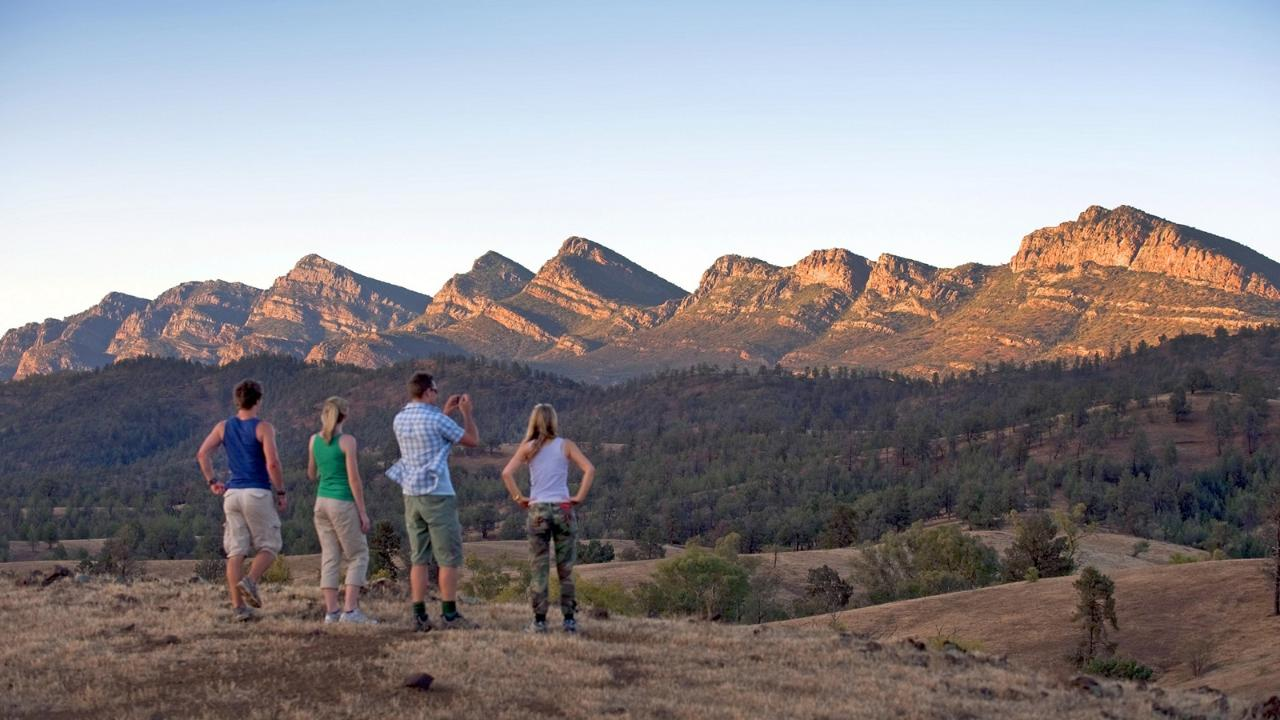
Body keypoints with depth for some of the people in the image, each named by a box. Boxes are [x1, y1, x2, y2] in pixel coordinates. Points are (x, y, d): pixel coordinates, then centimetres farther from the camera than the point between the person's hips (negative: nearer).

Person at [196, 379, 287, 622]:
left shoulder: (223, 427, 9)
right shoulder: (263, 428, -6)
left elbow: (202, 454, 3)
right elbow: (272, 463, -16)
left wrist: (211, 481, 12)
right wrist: (281, 493, -7)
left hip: (232, 493, 5)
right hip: (258, 493, -5)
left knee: (236, 551, 5)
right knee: (269, 546, 7)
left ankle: (238, 606, 1)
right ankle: (250, 581, -18)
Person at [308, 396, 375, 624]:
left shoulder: (314, 440, 5)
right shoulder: (347, 441, -12)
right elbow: (354, 479, -13)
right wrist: (363, 512, -9)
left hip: (322, 501, 6)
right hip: (343, 503, -6)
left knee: (329, 558, 8)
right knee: (358, 556, 3)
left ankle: (332, 611, 4)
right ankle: (350, 610, -7)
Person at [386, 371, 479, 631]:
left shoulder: (399, 420, 8)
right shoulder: (436, 419, -13)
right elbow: (473, 440, -4)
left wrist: (445, 412, 28)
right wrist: (467, 412, 9)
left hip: (411, 494, 7)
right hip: (437, 494, -7)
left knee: (418, 557, 8)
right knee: (449, 558, -1)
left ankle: (420, 616, 5)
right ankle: (449, 615, -3)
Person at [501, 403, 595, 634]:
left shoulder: (528, 447, 3)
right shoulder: (566, 446, 2)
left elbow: (506, 473, -8)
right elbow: (589, 469, -10)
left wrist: (518, 497, 0)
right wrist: (579, 497, -5)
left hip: (537, 510, 0)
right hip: (563, 510, 0)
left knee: (539, 569, 4)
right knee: (566, 569, 7)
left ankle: (540, 621, 3)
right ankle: (569, 619, 6)